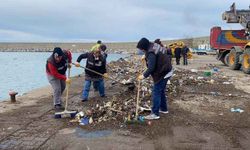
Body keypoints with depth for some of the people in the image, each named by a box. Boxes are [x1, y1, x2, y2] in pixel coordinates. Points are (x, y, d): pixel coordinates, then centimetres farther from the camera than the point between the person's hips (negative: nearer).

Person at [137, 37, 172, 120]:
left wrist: (144, 75, -15)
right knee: (161, 91, 21)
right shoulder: (155, 47, 8)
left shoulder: (151, 53, -23)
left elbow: (151, 68, -26)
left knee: (156, 92, -6)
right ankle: (164, 108, 34)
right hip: (166, 72, 10)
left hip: (162, 74, -10)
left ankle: (155, 113, -2)